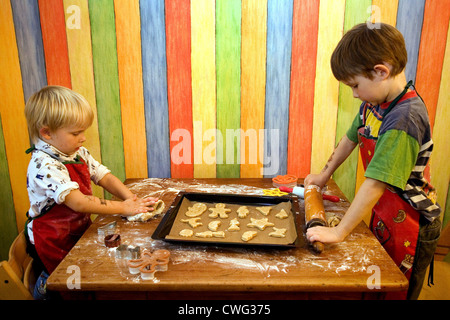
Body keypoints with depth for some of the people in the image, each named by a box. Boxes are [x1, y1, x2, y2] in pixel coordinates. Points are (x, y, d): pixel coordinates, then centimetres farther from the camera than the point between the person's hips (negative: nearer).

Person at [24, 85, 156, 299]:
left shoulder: (79, 153, 2)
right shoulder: (43, 165, -24)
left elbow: (105, 177, 3)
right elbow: (78, 202, -31)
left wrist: (131, 198, -14)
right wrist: (123, 208, -28)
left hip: (79, 231, 8)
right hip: (53, 242, -7)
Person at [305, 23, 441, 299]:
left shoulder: (404, 119, -30)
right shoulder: (374, 103, -2)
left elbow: (375, 184, -34)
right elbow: (351, 138, 13)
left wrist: (339, 233, -30)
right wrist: (325, 175, 17)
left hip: (409, 227, -8)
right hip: (384, 216, 8)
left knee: (395, 292, 13)